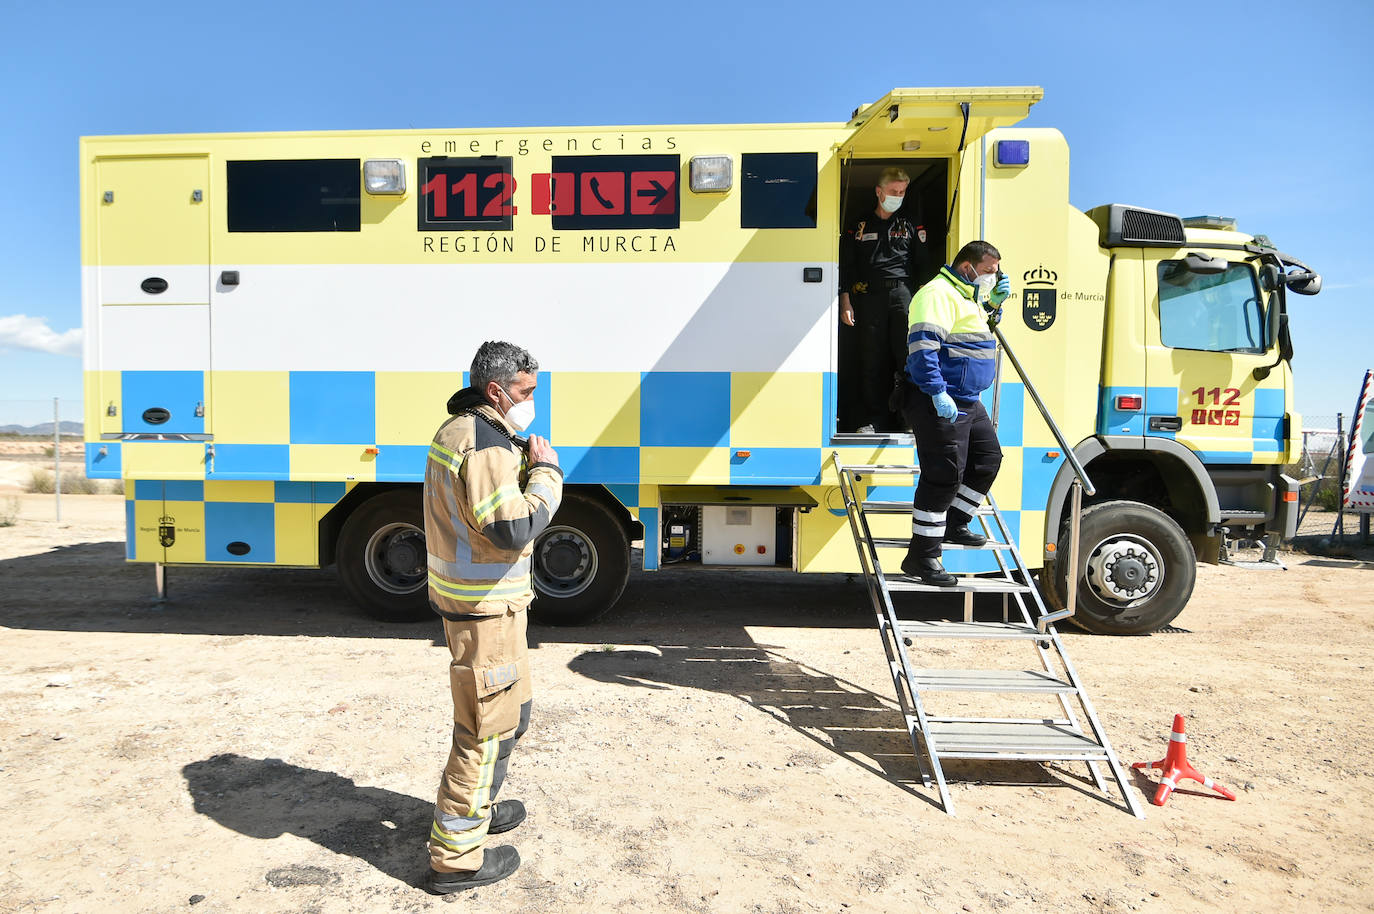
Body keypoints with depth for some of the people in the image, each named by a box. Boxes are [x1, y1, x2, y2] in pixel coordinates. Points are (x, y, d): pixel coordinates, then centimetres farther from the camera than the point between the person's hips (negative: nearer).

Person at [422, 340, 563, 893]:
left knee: (510, 708, 26)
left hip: (467, 597, 11)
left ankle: (477, 807, 44)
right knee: (486, 728, 1)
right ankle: (456, 858, 15)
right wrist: (545, 471, -17)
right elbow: (514, 529, -28)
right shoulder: (485, 444, -22)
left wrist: (525, 465, 3)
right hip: (484, 607, -11)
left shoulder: (460, 431, 13)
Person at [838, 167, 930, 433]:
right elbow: (846, 266, 9)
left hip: (902, 293, 0)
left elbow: (922, 265, 15)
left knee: (909, 354, -11)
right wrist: (846, 301, 1)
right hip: (870, 297, 0)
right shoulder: (860, 227, 14)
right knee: (871, 360, -2)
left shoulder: (909, 227, 17)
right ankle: (872, 420, 5)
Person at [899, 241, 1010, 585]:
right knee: (944, 475, -11)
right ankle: (922, 556, -4)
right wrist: (938, 393, -29)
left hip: (966, 402, 11)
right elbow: (922, 345, -24)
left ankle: (953, 525, 32)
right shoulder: (939, 293, -14)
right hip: (939, 402, -11)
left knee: (987, 459, 19)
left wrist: (995, 303, 17)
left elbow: (981, 330, 37)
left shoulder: (967, 295, 20)